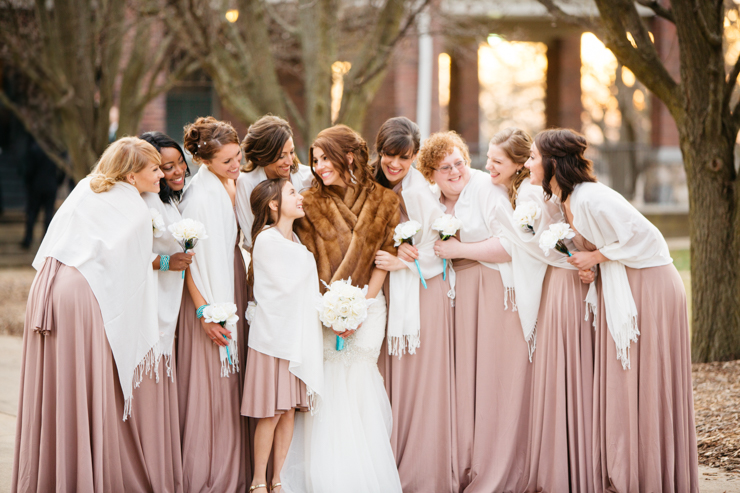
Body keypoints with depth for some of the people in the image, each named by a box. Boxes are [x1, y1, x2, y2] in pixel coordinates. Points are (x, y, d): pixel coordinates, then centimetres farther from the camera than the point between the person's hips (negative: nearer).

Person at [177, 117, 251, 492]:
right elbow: (191, 260, -18)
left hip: (234, 292, 8)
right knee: (209, 386, -4)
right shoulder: (199, 196, -17)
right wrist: (204, 311, -20)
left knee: (232, 385, 11)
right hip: (209, 295, -8)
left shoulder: (235, 186, 6)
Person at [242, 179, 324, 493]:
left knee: (289, 409, 7)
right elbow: (286, 285, -11)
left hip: (298, 334, 7)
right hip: (274, 334, -7)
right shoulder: (267, 239, -11)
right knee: (272, 412, -3)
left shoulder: (294, 239, 14)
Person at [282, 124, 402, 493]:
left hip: (367, 307, 0)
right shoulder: (310, 204, 3)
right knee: (328, 390, -3)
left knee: (358, 388, -5)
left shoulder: (383, 202, 3)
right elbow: (307, 266, 1)